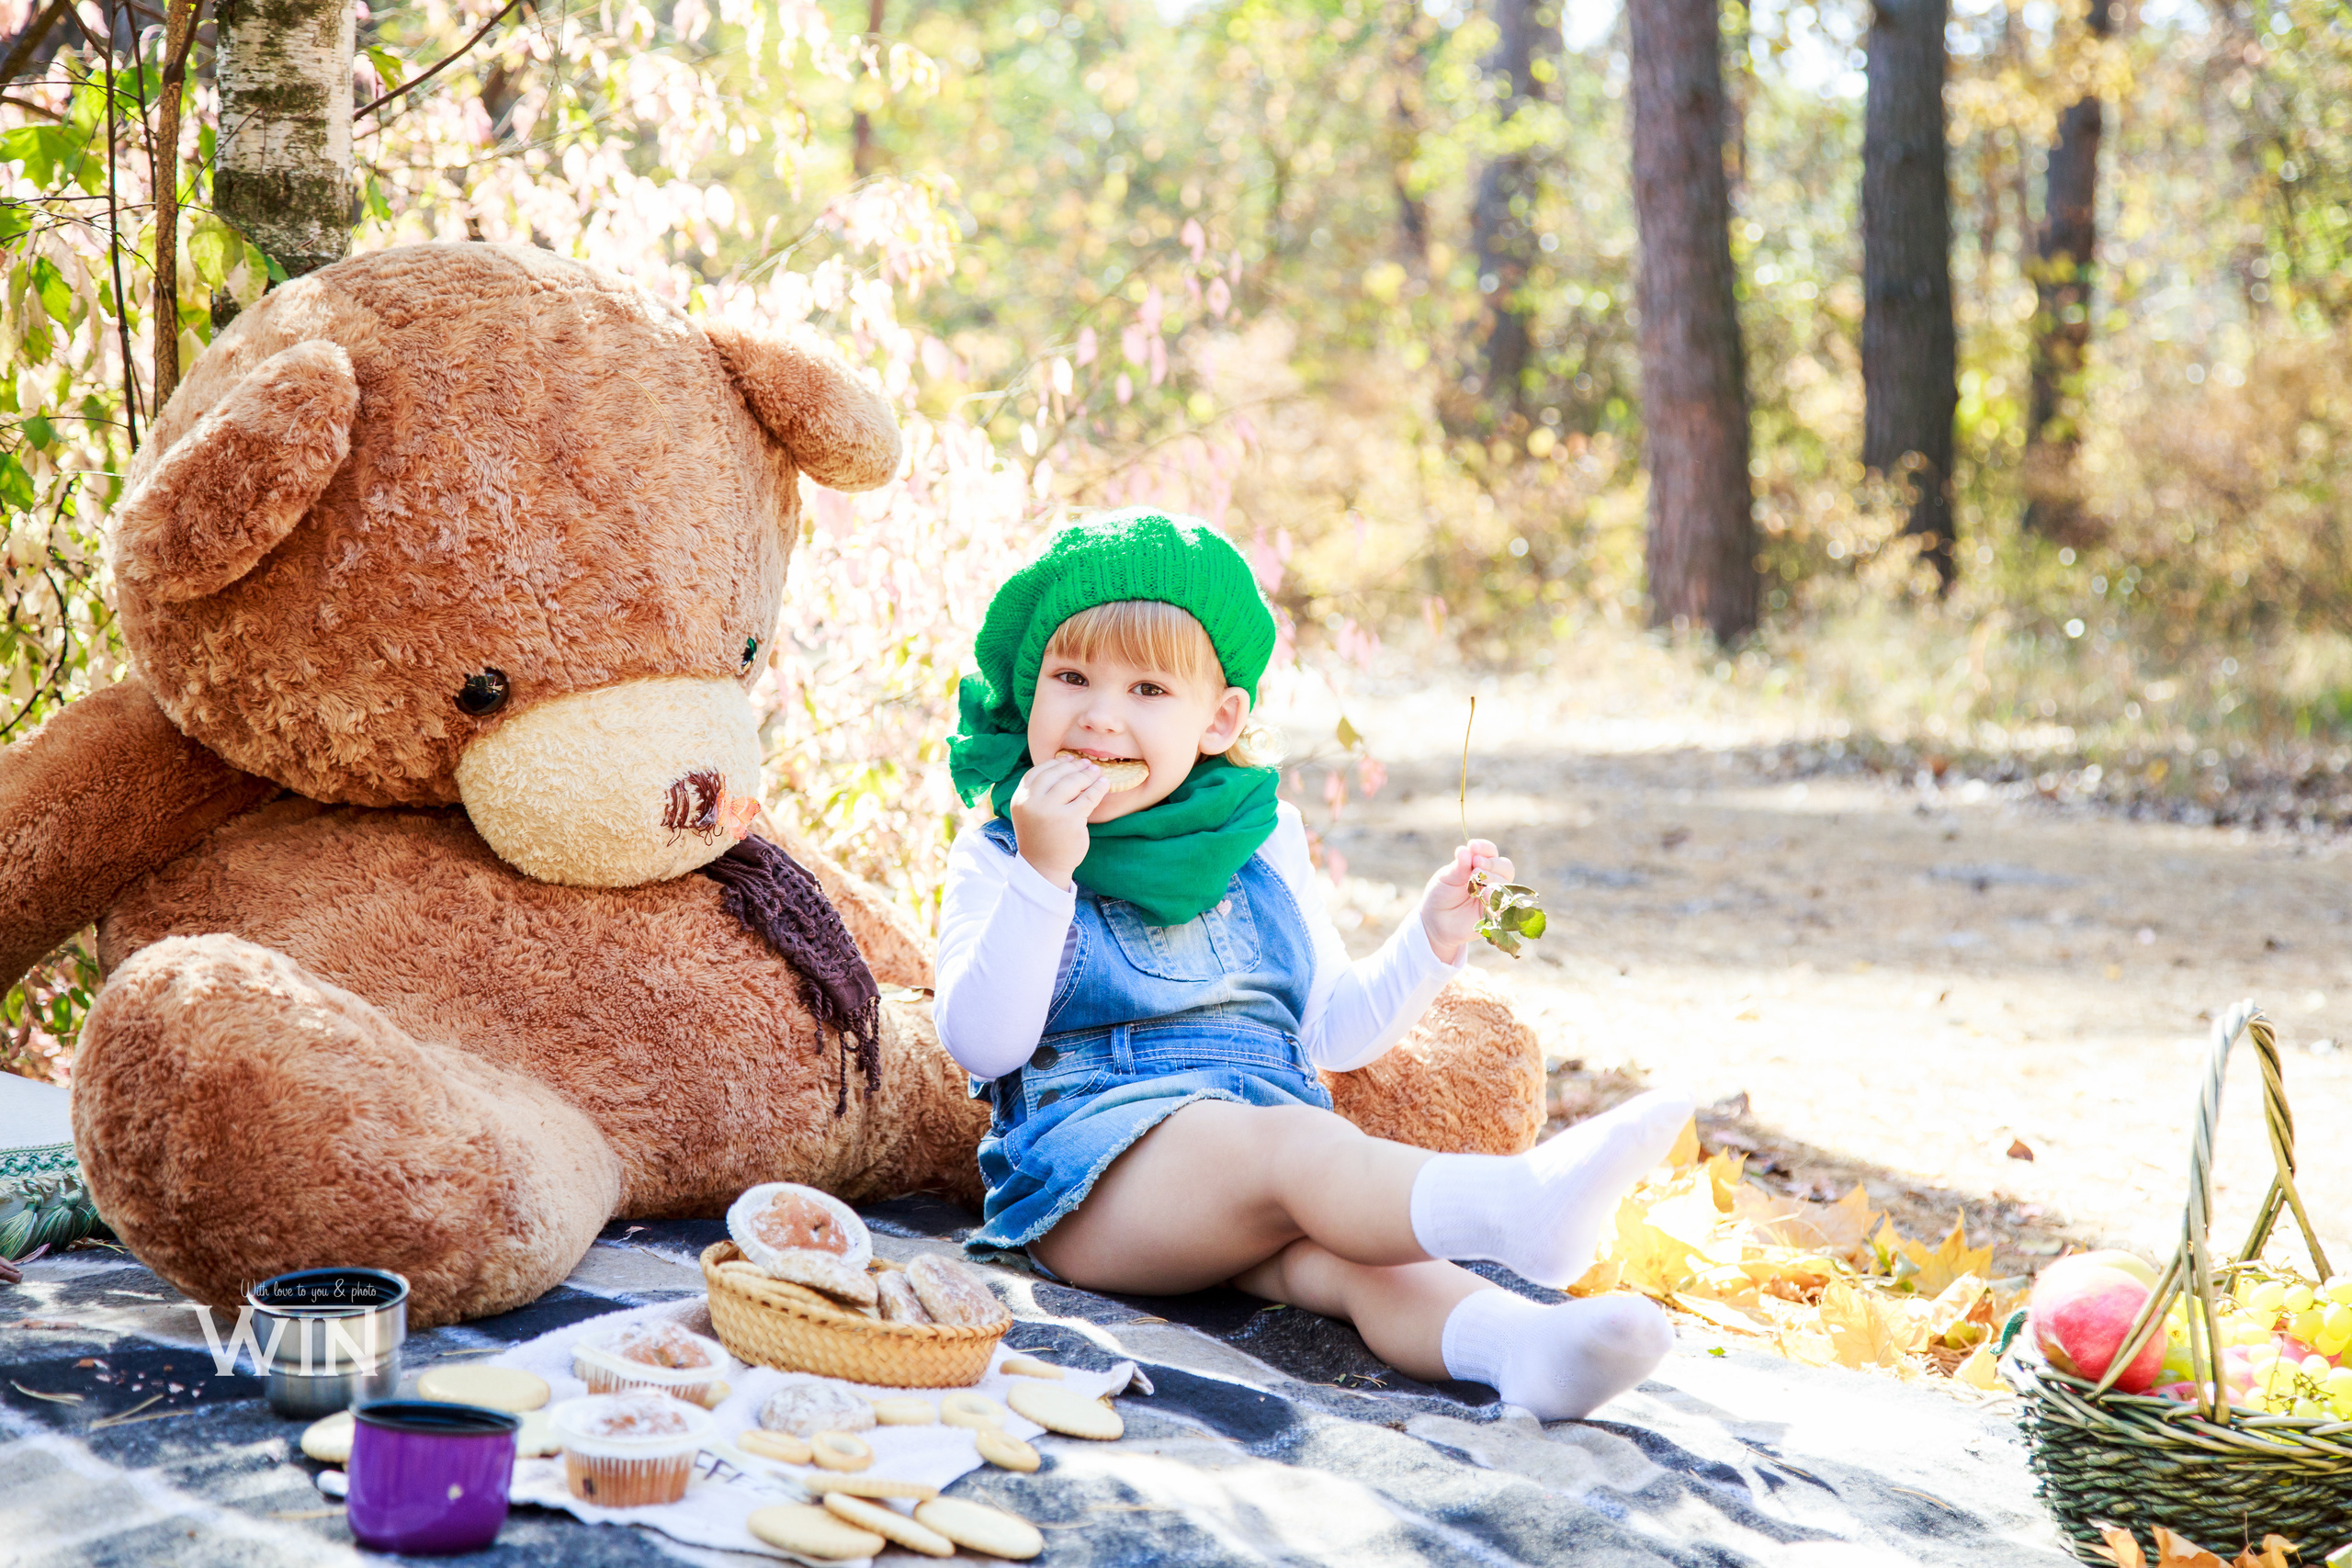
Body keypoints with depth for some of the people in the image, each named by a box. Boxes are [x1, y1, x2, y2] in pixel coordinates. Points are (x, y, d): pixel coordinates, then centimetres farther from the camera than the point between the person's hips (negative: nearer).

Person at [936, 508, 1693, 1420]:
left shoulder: (1261, 843, 21)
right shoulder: (999, 859, 9)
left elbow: (1333, 1029, 23)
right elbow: (980, 1044, -8)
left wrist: (1432, 940, 7)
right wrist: (1043, 874, -16)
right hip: (1089, 1176, -4)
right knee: (1289, 1144, -36)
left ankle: (1517, 1343, -63)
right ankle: (1518, 1204, -64)